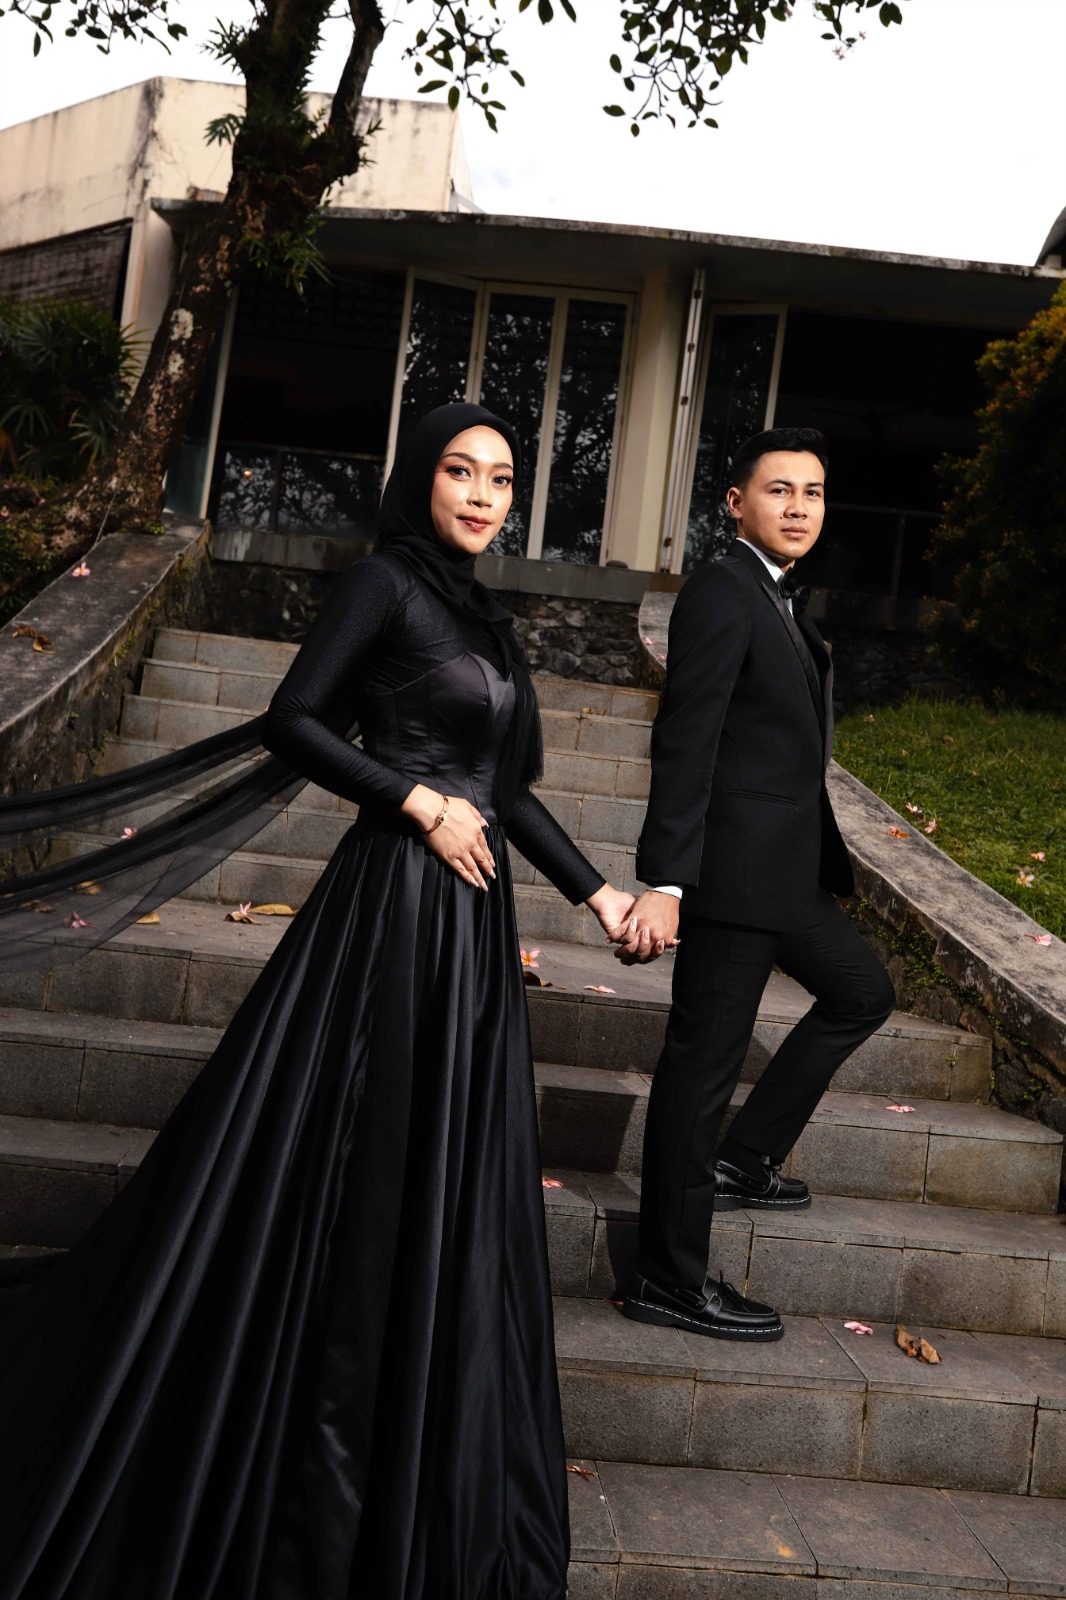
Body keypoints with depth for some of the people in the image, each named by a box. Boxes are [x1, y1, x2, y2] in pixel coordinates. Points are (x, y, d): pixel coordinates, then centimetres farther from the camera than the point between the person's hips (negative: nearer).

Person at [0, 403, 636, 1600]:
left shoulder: (485, 620, 18)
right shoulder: (386, 582, -5)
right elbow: (294, 721, -12)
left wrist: (595, 892, 17)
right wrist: (421, 802, -15)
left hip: (473, 918, 8)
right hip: (392, 904, -8)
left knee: (446, 1188, 13)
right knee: (356, 1176, -1)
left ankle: (417, 1492, 29)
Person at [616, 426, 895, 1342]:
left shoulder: (783, 602, 16)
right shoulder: (722, 595, -13)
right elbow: (684, 746, -20)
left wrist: (823, 861, 20)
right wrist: (663, 884, -24)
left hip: (786, 870, 10)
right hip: (732, 870, -10)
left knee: (862, 991, 23)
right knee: (705, 1058, -3)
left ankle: (743, 1158, 28)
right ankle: (672, 1281, 8)